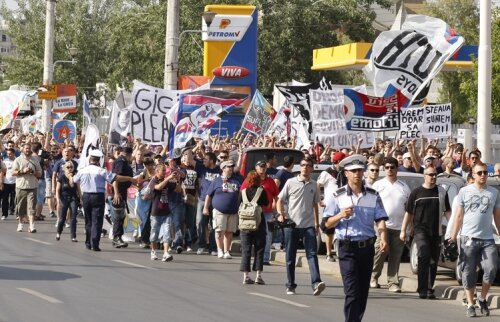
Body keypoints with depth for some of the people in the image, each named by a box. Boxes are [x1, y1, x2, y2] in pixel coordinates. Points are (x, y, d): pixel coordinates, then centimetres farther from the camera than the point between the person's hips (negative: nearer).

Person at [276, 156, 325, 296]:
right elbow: (280, 201, 6)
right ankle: (290, 286, 13)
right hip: (292, 224, -1)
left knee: (312, 254, -12)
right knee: (290, 257, 4)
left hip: (309, 225, 1)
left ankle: (316, 283, -24)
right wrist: (281, 214, -11)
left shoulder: (314, 185, 10)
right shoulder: (291, 183, 2)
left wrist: (317, 223, 16)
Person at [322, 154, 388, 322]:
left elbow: (380, 219, -1)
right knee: (352, 291, -11)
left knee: (363, 291, 10)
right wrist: (341, 215, -16)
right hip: (347, 248, -3)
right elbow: (327, 223, 3)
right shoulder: (338, 196, 2)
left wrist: (383, 238, -19)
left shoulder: (373, 195, 7)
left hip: (367, 247, 3)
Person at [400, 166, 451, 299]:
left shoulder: (441, 192, 10)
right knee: (424, 257, -17)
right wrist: (403, 230, 5)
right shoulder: (416, 192, 4)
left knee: (433, 261, 6)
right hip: (420, 230, -3)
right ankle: (422, 289, -17)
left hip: (436, 232, 3)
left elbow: (447, 211, 14)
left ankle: (429, 289, 15)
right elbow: (409, 212, 8)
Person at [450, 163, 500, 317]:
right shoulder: (464, 192, 6)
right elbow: (459, 216, 6)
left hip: (487, 239, 1)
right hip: (468, 238, -1)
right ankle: (470, 304, 8)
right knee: (469, 272, 0)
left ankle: (482, 298, 10)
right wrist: (453, 238, 0)